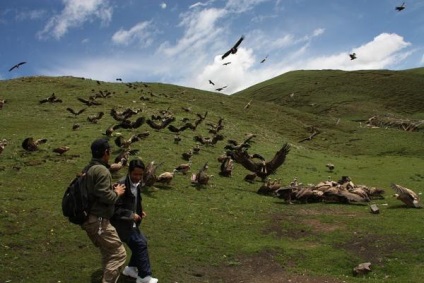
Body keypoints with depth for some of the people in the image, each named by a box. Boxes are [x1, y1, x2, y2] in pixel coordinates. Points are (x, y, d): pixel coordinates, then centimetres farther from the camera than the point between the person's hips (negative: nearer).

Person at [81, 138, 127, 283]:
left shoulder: (88, 169, 12)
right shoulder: (101, 170, -18)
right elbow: (105, 196, -24)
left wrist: (112, 188, 14)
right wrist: (117, 192, -5)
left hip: (90, 219, 10)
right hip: (98, 220, -10)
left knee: (108, 252, 22)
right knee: (118, 253, -4)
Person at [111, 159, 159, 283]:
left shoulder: (137, 183, 3)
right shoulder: (122, 185, -25)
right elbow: (115, 208, -25)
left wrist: (140, 211, 4)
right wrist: (131, 215, -26)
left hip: (131, 222, 9)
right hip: (121, 222, -9)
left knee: (142, 242, 16)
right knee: (140, 244, -11)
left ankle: (131, 268, 33)